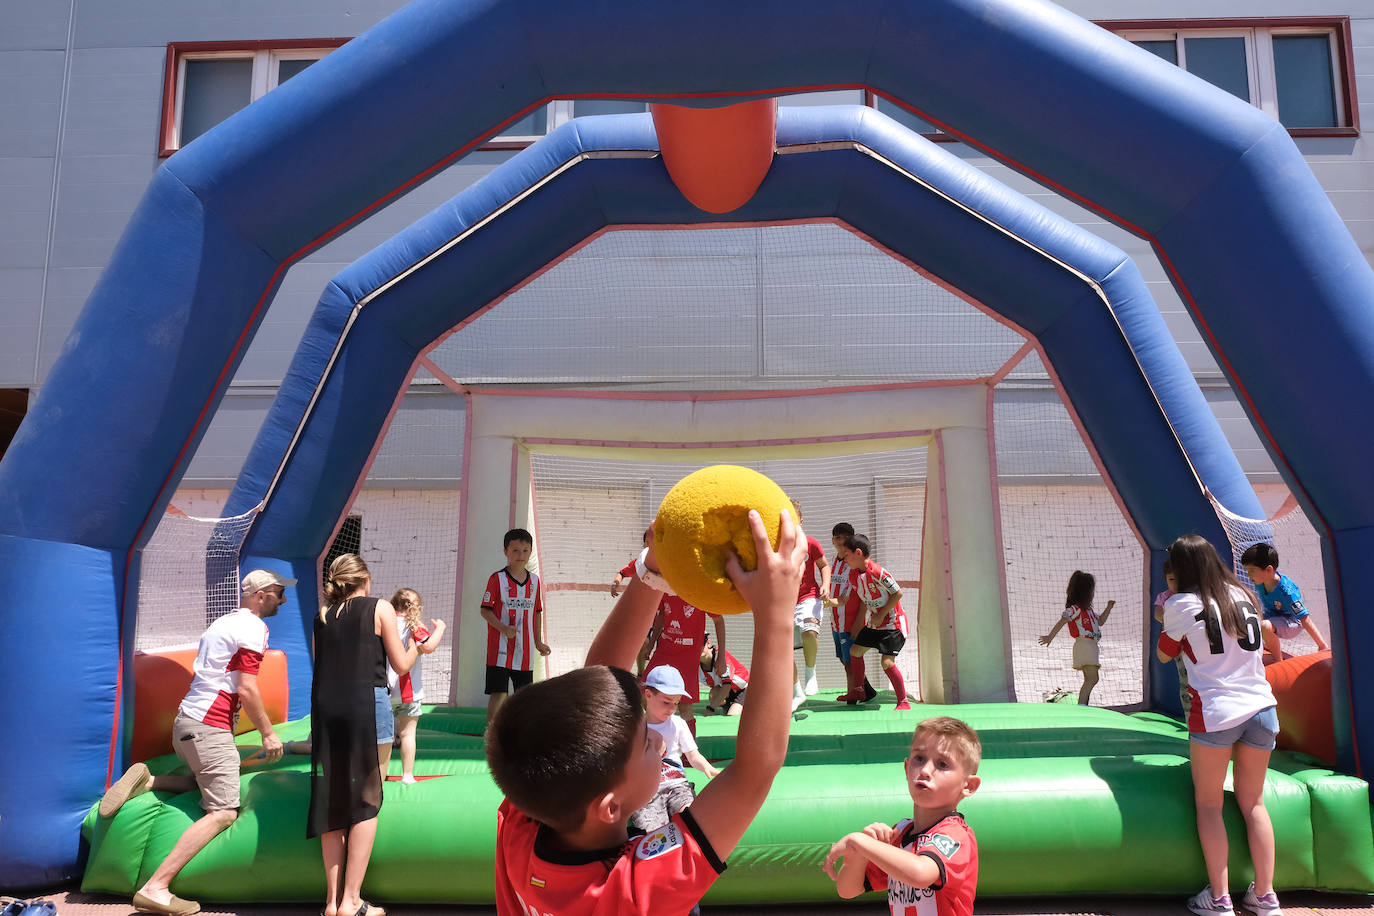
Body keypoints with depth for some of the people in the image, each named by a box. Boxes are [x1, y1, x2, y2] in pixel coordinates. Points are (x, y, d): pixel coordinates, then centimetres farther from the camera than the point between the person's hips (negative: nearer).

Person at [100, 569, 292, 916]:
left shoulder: (222, 623, 18)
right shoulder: (253, 628, -11)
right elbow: (246, 690, -16)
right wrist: (267, 733, -6)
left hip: (186, 722, 9)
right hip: (209, 727, -9)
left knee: (209, 781, 28)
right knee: (223, 811, -10)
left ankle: (147, 780, 9)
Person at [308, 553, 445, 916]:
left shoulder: (323, 615, 13)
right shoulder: (380, 608, 0)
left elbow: (326, 666, 16)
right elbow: (401, 665, 2)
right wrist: (426, 637, 16)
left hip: (325, 709, 5)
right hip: (367, 706, -4)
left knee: (333, 804, 10)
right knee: (366, 803, 4)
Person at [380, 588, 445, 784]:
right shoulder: (413, 624, -8)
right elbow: (429, 646, -23)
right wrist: (440, 628, -10)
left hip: (384, 689, 4)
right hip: (408, 690, -3)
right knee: (407, 733, 5)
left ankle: (381, 776, 16)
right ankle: (407, 775, 8)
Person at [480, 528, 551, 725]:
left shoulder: (534, 580, 9)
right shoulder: (497, 579, -6)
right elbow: (485, 610, -7)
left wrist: (538, 642, 15)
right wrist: (503, 628, -21)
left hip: (525, 650, 5)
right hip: (500, 649, -5)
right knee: (498, 695, -7)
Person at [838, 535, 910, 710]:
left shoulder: (878, 572, -24)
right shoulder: (854, 576, 2)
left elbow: (898, 593, -20)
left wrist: (881, 615, -18)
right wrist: (855, 630, 13)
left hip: (893, 623, -9)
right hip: (874, 623, 9)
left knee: (887, 662, -17)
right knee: (855, 650, 15)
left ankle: (903, 701, -3)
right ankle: (858, 691, 32)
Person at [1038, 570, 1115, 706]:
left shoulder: (1088, 610, 21)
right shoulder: (1075, 609, -9)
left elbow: (1100, 622, 33)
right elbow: (1061, 622, -15)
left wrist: (1108, 608, 25)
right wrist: (1050, 637, -20)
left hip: (1091, 646, 10)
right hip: (1084, 645, -10)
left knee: (1089, 680, 12)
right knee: (1093, 678, -17)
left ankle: (1083, 706, 14)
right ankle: (1081, 706, -23)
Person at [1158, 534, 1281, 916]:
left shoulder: (1181, 605, -5)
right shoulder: (1243, 595, 10)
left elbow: (1164, 655, 9)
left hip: (1215, 713, -5)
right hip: (1261, 708, 5)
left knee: (1208, 803, 7)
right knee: (1252, 802, 15)